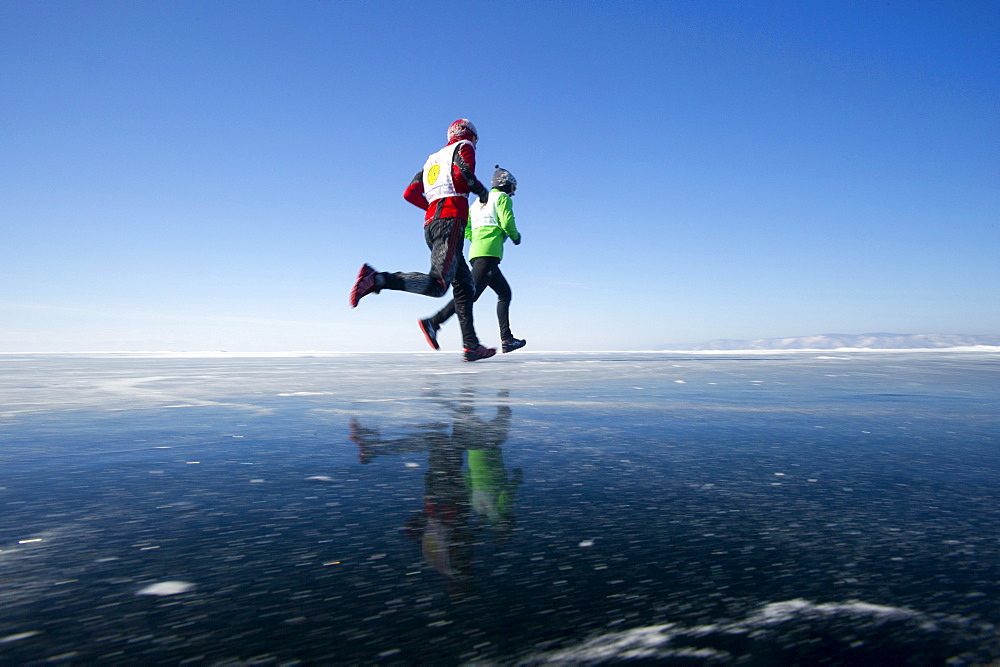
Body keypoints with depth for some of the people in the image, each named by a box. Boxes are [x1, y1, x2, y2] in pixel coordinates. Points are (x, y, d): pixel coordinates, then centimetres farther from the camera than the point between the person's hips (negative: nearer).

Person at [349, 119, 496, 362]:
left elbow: (410, 194, 21)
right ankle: (376, 279, -32)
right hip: (450, 221, -8)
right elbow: (462, 174, -12)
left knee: (465, 285, 8)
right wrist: (482, 191, 5)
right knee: (438, 284, -22)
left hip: (431, 223, 9)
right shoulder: (464, 147, 11)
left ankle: (471, 346, 3)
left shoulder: (433, 158, 30)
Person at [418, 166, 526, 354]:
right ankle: (433, 323, -27)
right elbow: (507, 222, -9)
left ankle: (507, 339, 8)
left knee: (505, 293, 13)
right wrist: (515, 237, 9)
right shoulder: (502, 197, 5)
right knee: (471, 293, -18)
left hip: (475, 253, 9)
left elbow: (466, 231, 21)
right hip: (489, 252, -9)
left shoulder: (479, 201, 27)